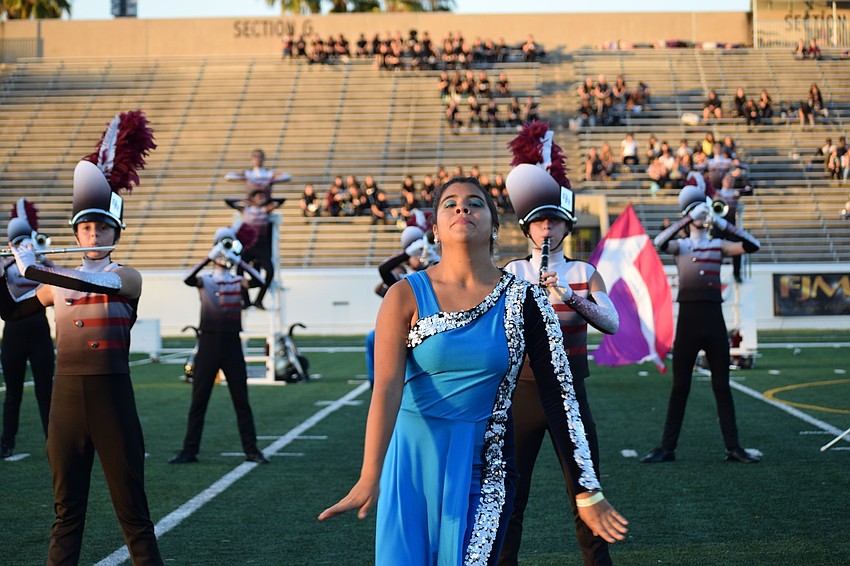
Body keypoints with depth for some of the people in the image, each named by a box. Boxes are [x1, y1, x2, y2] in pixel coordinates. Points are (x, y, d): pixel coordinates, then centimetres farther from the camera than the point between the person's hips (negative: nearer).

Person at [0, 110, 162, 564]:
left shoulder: (127, 277, -1)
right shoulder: (58, 281, 12)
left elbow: (95, 283, -21)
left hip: (112, 395, -4)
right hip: (67, 394, 4)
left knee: (131, 506, 1)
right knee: (67, 508, 10)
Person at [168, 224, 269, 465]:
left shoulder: (237, 281, 7)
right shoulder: (204, 281, 3)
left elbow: (258, 280, -12)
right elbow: (188, 279, -19)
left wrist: (239, 260, -11)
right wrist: (209, 257, -22)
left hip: (232, 345, 1)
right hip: (208, 343, -1)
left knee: (241, 401, 5)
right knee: (198, 401, 3)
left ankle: (251, 450, 9)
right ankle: (189, 451, 8)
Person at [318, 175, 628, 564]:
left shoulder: (523, 299, -4)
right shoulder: (406, 296, -6)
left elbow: (559, 396, -3)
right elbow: (387, 387, -16)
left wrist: (587, 492, -5)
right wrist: (370, 478, -28)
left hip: (484, 465, 0)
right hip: (414, 458, 0)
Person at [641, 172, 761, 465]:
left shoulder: (718, 245, 11)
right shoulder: (680, 245, 4)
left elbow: (752, 245, -3)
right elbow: (659, 243, -18)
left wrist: (722, 223, -6)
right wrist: (688, 219, -19)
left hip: (714, 318, 2)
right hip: (688, 317, -2)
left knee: (722, 386, 6)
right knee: (679, 386, 3)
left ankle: (733, 447, 10)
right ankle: (667, 447, 8)